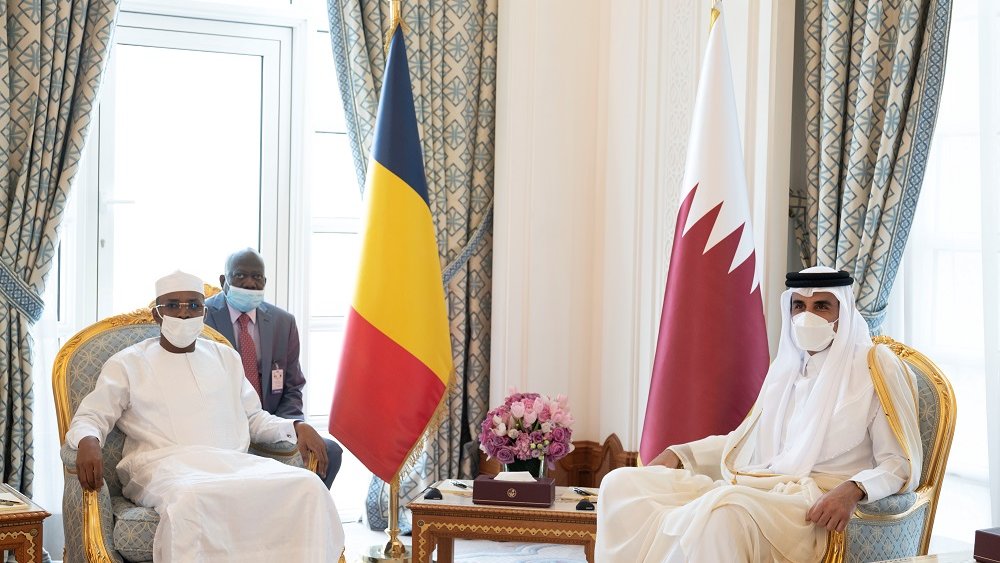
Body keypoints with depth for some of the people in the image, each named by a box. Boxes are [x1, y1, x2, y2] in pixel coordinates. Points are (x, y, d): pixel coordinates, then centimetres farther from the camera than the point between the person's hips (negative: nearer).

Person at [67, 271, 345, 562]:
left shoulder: (227, 358, 25)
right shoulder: (127, 363, 14)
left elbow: (254, 418, 27)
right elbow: (90, 417, 8)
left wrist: (295, 429, 7)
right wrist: (88, 442, -17)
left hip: (233, 462, 4)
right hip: (164, 465, -3)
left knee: (307, 486, -26)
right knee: (190, 499, -43)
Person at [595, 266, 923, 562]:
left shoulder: (874, 365, 1)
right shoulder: (787, 365, 20)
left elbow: (902, 465, -4)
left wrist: (854, 489, -24)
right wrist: (679, 453, 16)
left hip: (815, 508, -7)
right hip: (753, 490, 7)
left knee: (722, 509, -40)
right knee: (621, 484, -10)